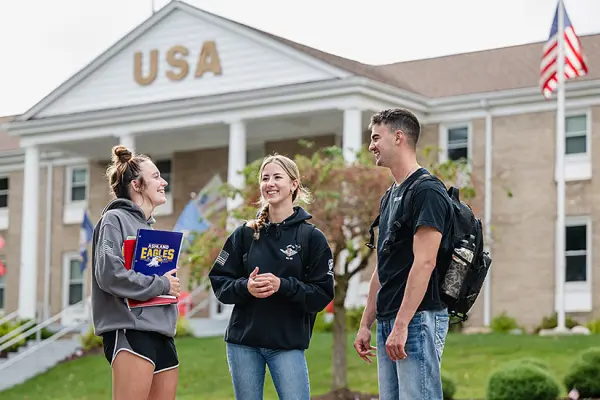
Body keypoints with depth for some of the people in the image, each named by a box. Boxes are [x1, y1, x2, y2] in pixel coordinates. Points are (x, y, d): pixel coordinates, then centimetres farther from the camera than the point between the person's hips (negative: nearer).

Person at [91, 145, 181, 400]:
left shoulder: (148, 227, 21)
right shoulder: (115, 219, -4)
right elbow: (109, 274, -17)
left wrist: (171, 284, 3)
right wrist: (161, 285, -9)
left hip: (160, 333, 9)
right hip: (130, 331, -9)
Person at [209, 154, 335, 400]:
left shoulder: (312, 237, 0)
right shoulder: (245, 234, 6)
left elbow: (322, 295, -4)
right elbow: (219, 283, 6)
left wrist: (283, 285, -19)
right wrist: (245, 287, -14)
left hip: (288, 344, -2)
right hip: (243, 342, 3)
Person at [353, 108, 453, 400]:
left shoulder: (427, 192, -11)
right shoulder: (392, 196, 19)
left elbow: (424, 263, -19)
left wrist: (401, 325, -23)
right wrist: (366, 324, 18)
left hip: (418, 320, -10)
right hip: (388, 321, 10)